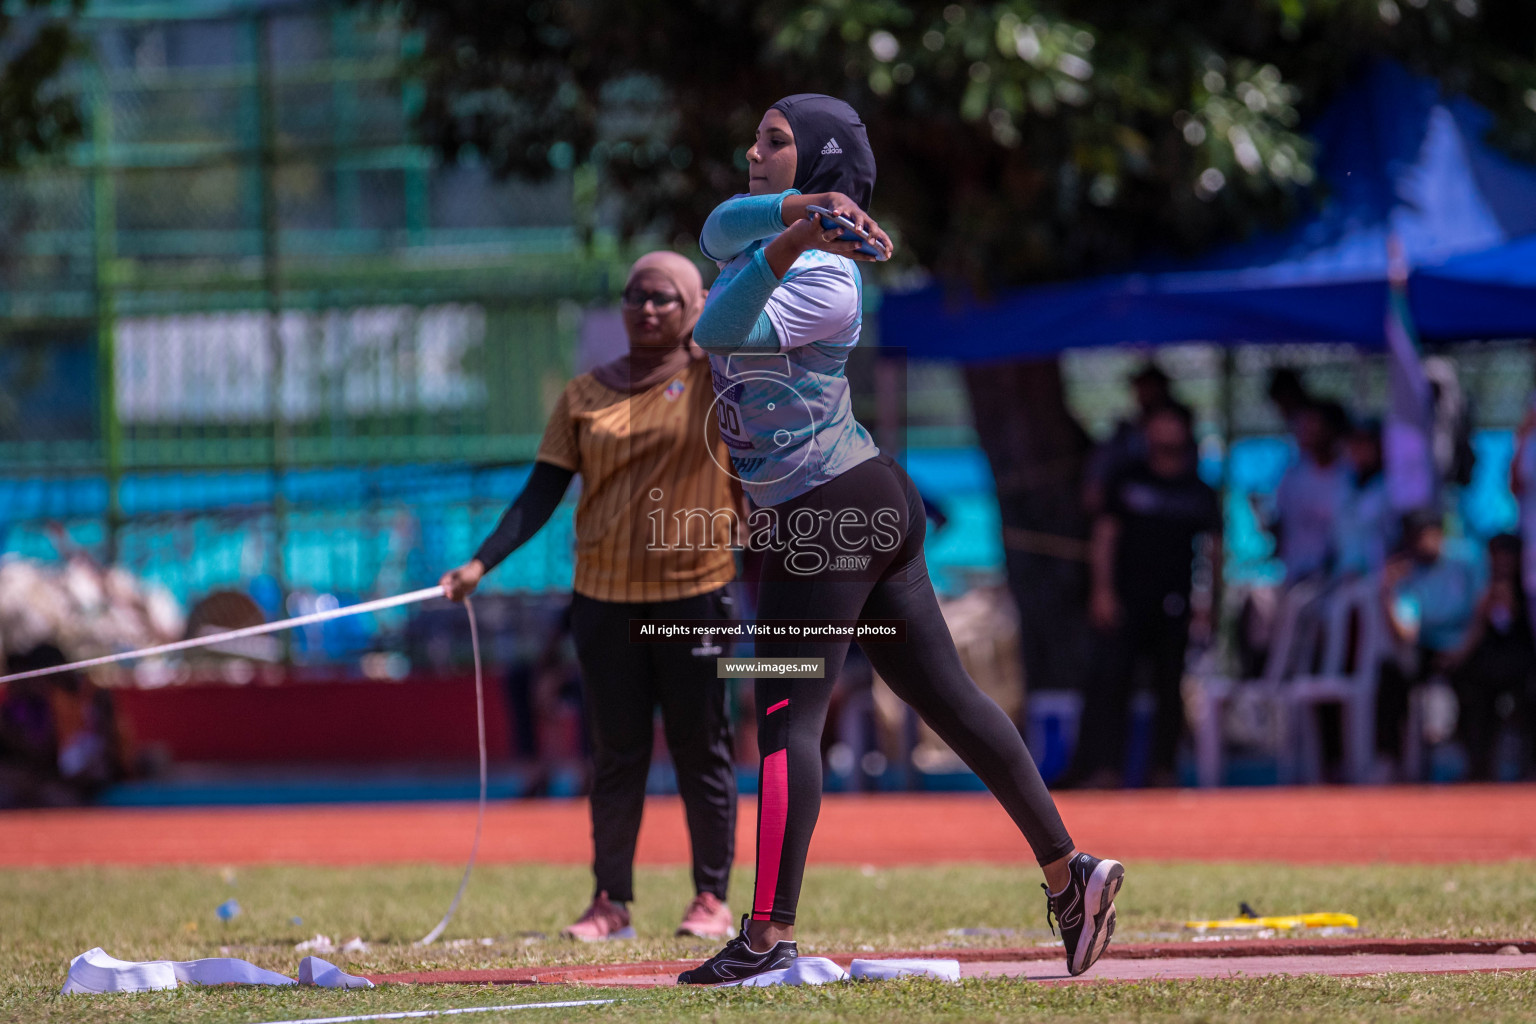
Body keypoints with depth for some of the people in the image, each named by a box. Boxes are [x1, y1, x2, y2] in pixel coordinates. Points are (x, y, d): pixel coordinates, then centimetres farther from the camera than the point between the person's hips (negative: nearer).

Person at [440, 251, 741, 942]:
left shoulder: (711, 380, 2)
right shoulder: (585, 397, 8)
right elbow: (542, 494, 5)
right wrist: (481, 563, -4)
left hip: (694, 589, -2)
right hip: (604, 596, 2)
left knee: (700, 745, 2)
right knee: (614, 753, 4)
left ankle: (712, 898, 9)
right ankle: (611, 900, 8)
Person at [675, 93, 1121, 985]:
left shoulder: (827, 280, -15)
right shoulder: (770, 227, 12)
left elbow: (719, 331, -26)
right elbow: (721, 232, -8)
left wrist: (785, 247, -41)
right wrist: (799, 217, -27)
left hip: (829, 514, -9)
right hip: (872, 510, 9)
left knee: (789, 716, -12)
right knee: (949, 699, 9)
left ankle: (770, 937, -16)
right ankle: (1068, 870, 10)